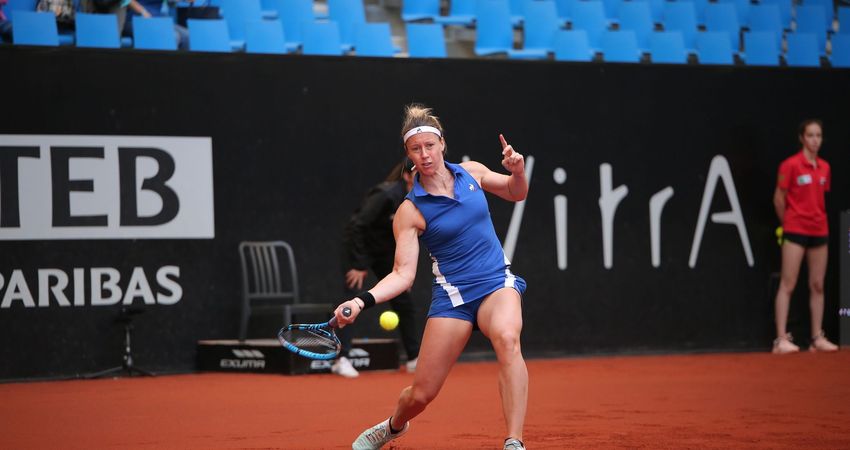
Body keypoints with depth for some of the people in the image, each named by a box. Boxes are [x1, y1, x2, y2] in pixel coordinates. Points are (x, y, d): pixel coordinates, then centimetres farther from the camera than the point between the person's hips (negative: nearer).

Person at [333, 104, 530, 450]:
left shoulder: (471, 172, 3)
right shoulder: (411, 211, -8)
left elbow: (516, 194, 20)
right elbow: (403, 275, -12)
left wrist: (518, 171, -3)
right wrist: (362, 301, -27)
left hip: (497, 283, 1)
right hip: (452, 294, -1)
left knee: (506, 338, -36)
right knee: (420, 394, 0)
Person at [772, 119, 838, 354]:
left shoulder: (824, 168, 9)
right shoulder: (790, 165, -8)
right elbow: (779, 199, -3)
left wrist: (817, 219, 11)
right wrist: (788, 223, 5)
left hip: (819, 231, 6)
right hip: (795, 231, -6)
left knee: (817, 286, 7)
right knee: (788, 285, -6)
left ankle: (817, 338, 12)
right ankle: (781, 339, -7)